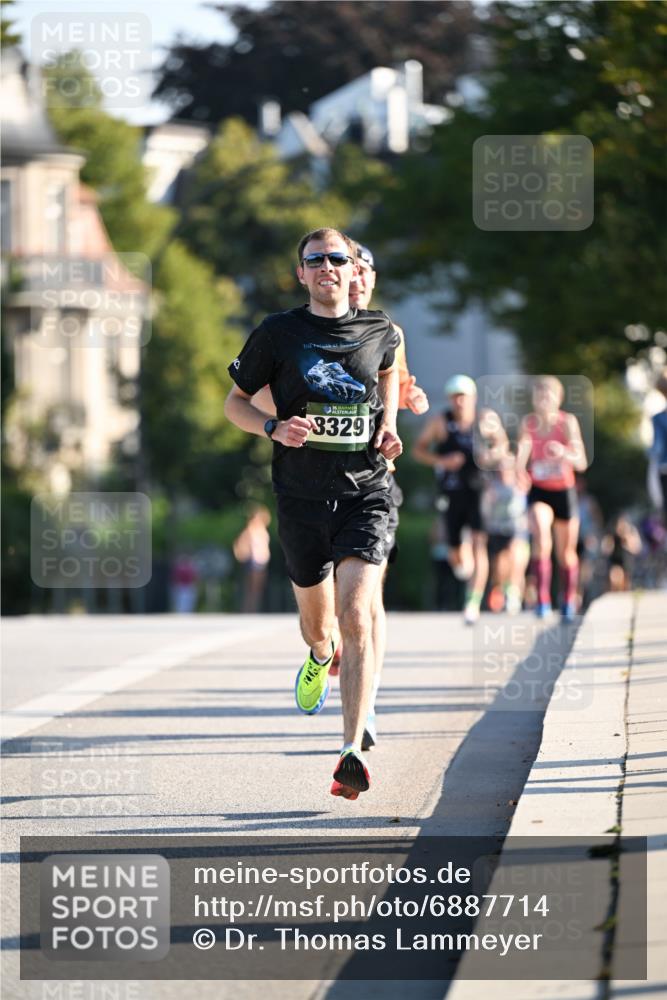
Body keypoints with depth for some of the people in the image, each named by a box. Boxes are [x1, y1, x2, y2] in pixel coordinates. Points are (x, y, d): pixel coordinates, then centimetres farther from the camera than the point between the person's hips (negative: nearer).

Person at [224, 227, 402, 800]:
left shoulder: (379, 331, 4)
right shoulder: (278, 333, -1)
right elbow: (235, 402, 8)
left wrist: (388, 425, 9)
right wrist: (273, 427, -13)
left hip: (364, 492, -1)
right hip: (301, 495, 1)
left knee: (356, 617, -19)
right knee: (318, 622, 16)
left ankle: (353, 753, -24)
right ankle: (321, 658, 56)